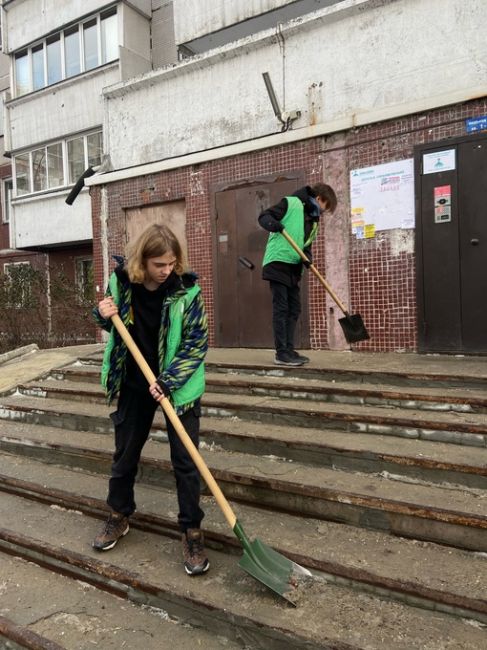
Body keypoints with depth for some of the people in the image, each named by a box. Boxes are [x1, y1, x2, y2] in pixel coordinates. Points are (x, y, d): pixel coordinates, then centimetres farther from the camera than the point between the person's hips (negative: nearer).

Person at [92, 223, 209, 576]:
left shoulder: (186, 290, -18)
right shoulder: (121, 280, -10)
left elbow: (197, 343, -15)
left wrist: (168, 381, -21)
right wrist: (105, 315, -15)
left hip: (178, 385, -3)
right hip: (134, 383, 3)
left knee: (185, 461, 0)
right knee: (124, 454, 16)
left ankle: (192, 532, 17)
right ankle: (119, 517, 39)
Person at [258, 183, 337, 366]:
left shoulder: (313, 219, 18)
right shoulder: (291, 203, -6)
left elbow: (306, 243, 17)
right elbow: (264, 216, -11)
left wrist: (307, 258, -5)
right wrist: (273, 223, -34)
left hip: (293, 267, 9)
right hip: (277, 263, -9)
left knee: (294, 309, 10)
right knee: (281, 309, -8)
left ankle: (289, 350, 17)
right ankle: (282, 354, -4)